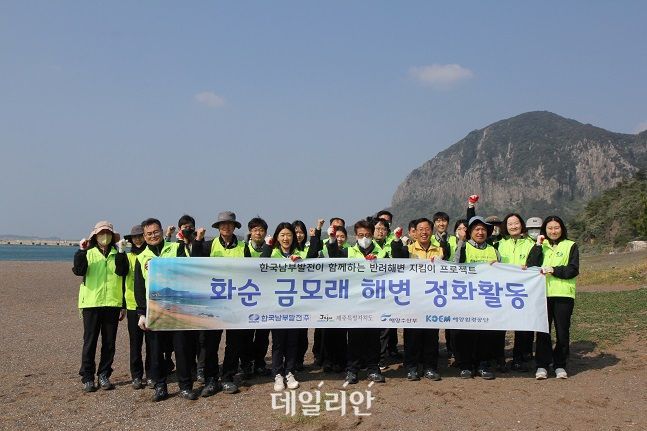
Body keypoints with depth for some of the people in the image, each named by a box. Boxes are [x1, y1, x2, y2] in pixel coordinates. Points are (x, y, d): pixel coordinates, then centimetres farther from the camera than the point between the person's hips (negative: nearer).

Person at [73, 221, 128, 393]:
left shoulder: (117, 254, 9)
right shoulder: (88, 253, 4)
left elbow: (122, 272, -7)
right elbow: (79, 271, -14)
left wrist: (121, 253, -18)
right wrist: (81, 251, -23)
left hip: (112, 303, 2)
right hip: (91, 303, -2)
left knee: (109, 342, 7)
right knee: (90, 341, 0)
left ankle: (104, 375, 18)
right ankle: (87, 377, 9)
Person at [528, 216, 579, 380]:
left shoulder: (571, 246, 7)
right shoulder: (541, 246, 13)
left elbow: (573, 270, -3)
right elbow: (531, 265, -3)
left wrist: (553, 270, -11)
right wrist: (538, 245, -6)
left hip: (563, 294, -1)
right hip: (542, 294, 1)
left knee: (562, 332, 3)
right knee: (543, 331, 2)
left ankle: (560, 365, 15)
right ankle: (542, 365, 10)